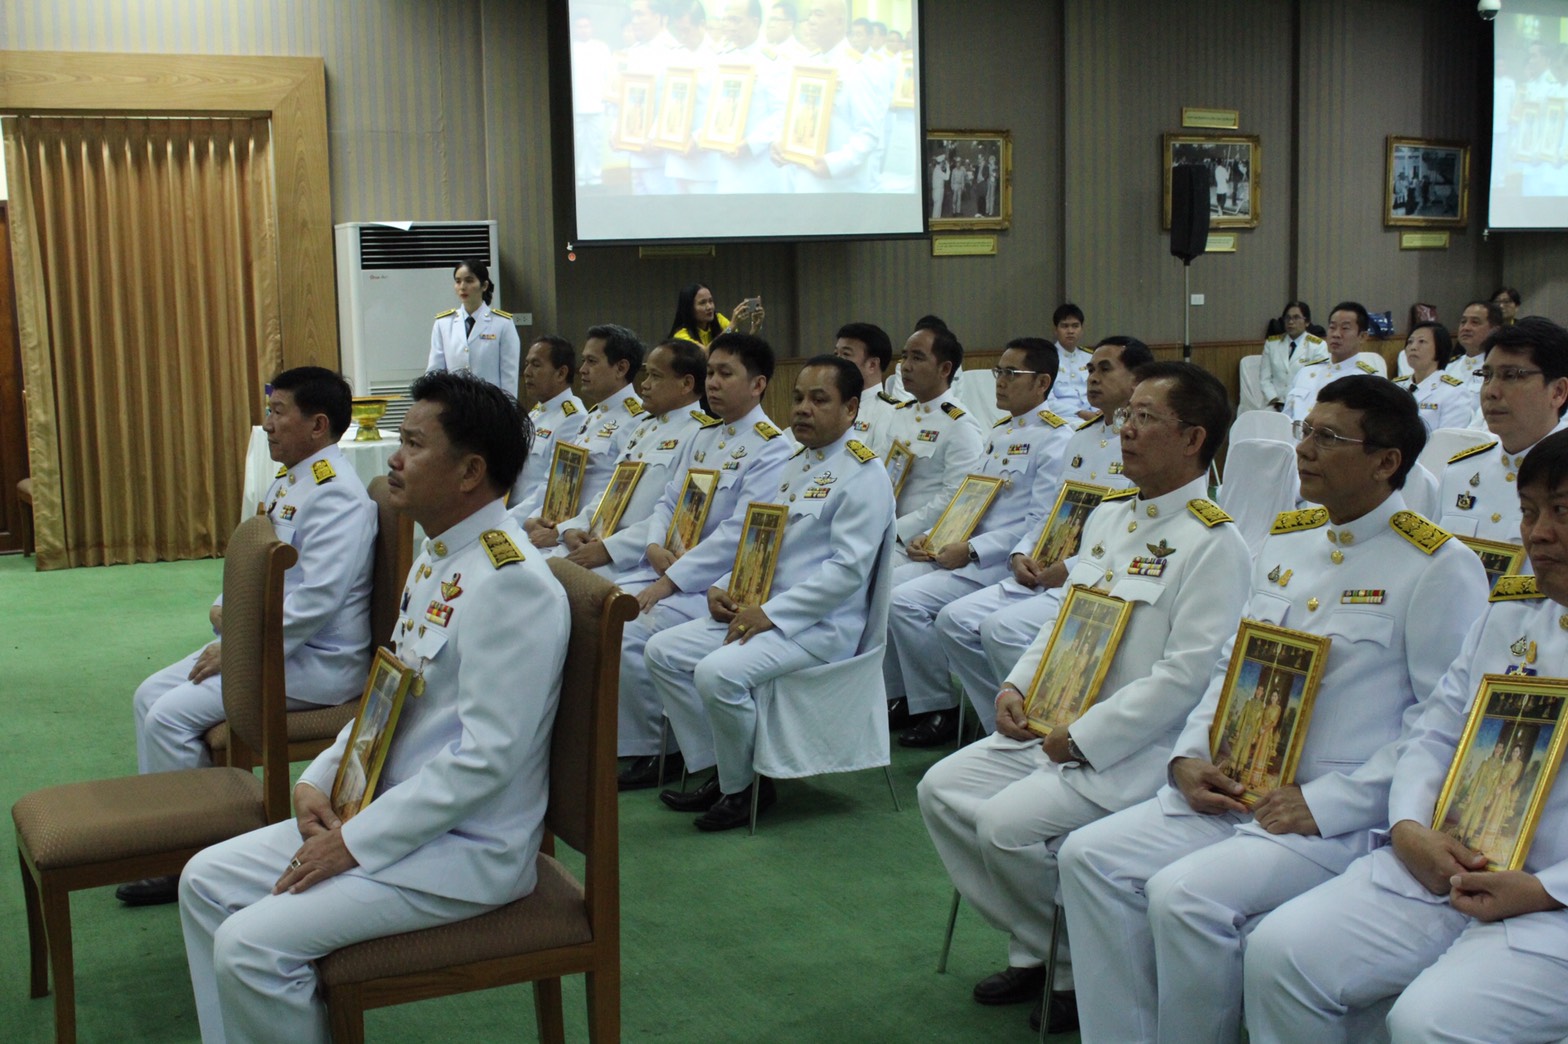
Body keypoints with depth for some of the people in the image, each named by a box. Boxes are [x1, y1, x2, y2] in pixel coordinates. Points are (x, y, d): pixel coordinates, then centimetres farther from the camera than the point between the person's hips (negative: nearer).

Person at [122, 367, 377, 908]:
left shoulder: (337, 495, -20)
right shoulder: (287, 480, 13)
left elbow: (313, 602, -26)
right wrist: (230, 607, 4)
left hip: (314, 661, -10)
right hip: (263, 640, 10)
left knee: (172, 716, -15)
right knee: (151, 695, 7)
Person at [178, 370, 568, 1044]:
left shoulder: (510, 583, -22)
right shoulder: (436, 555, 9)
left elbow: (487, 756, -26)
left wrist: (357, 843, -19)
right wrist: (319, 780, 4)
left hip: (466, 847, -10)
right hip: (387, 808, 10)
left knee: (251, 945, -18)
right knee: (206, 881, 8)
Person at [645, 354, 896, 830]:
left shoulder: (863, 474, -12)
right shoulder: (796, 464, 17)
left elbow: (847, 570, -20)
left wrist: (771, 615, -21)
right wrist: (724, 587, 5)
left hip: (820, 625, -9)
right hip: (761, 610, 9)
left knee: (719, 673, -29)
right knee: (663, 651, -1)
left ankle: (742, 786, -6)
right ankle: (718, 770, 5)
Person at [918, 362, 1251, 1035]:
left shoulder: (1213, 544, -15)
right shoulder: (1108, 515, 13)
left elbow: (1187, 676, -21)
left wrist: (1083, 740, -20)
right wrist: (1017, 686, 4)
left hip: (1135, 750, -9)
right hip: (1052, 726, 9)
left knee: (1007, 824, -24)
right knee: (942, 790, -1)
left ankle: (1081, 970, 1)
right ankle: (1034, 950, 10)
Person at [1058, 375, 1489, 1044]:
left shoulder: (1439, 566, -7)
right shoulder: (1284, 540, 15)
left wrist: (1328, 803, -17)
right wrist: (1188, 756, 3)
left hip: (1342, 815, -7)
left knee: (1185, 896, -27)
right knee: (1090, 857, -10)